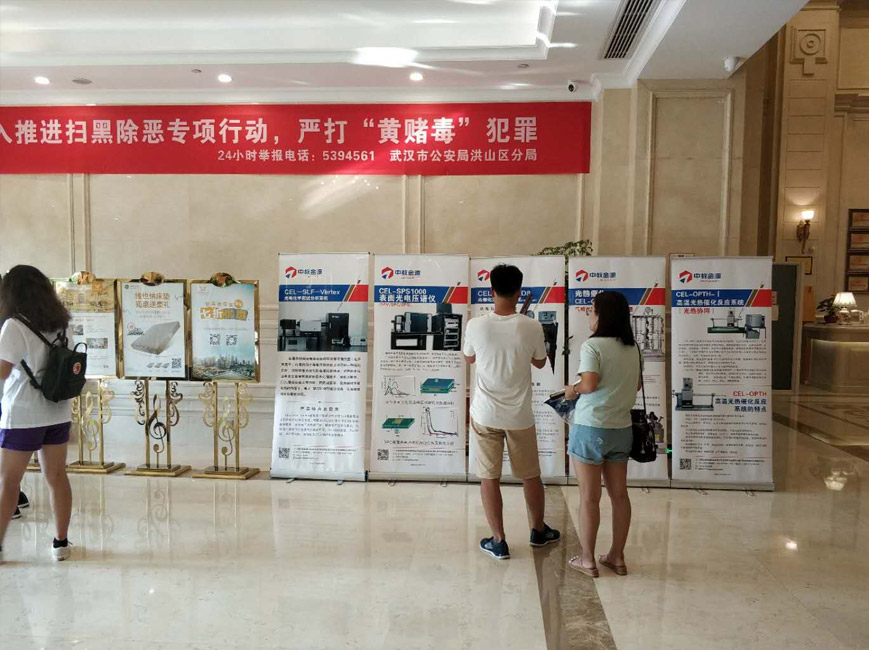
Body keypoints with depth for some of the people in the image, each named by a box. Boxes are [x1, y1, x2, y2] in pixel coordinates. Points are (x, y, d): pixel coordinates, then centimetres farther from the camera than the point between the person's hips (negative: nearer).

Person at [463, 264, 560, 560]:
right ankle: (538, 530, 37)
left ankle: (498, 541, 16)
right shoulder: (532, 327, -12)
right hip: (520, 415, 1)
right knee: (531, 475, 19)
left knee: (489, 477, 10)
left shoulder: (476, 325, -12)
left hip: (486, 414, -1)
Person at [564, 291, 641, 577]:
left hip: (591, 428, -6)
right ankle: (617, 557, 24)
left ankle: (587, 560, 15)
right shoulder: (633, 348, 6)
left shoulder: (592, 346, -14)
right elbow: (636, 385, 16)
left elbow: (589, 384, -22)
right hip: (621, 428, 6)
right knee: (619, 494, 13)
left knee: (589, 497, 4)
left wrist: (572, 389, -3)